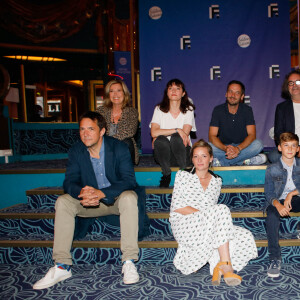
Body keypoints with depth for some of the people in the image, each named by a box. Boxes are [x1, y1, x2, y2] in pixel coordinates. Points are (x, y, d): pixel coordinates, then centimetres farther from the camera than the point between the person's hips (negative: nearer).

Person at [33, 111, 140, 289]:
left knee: (129, 198, -35)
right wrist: (81, 193, -35)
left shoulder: (119, 148, -14)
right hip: (90, 201, 3)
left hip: (117, 199, -3)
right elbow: (69, 181, -9)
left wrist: (101, 193, -39)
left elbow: (129, 180, -23)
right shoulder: (76, 151, -4)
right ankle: (62, 267, -18)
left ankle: (129, 262, -31)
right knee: (63, 202, -19)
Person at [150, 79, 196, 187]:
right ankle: (166, 175, -16)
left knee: (176, 138, -32)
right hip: (164, 155, 1)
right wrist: (177, 130, -20)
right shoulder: (159, 109, 4)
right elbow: (154, 132, -13)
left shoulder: (188, 109, 4)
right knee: (160, 140, -32)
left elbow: (185, 134, -11)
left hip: (181, 152, 0)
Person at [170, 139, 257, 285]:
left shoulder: (216, 181, 16)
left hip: (208, 227, 5)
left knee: (245, 236, -19)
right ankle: (225, 265, -35)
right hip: (184, 225, -5)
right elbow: (177, 206, -4)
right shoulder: (183, 175, 4)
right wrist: (202, 213, -15)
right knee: (222, 210, -31)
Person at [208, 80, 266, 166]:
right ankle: (244, 160, -27)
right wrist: (225, 148, -31)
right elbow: (212, 136, -12)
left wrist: (238, 148, -32)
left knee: (258, 144, -29)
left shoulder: (247, 110, -3)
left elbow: (252, 135, -12)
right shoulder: (218, 110, -4)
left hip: (242, 147, 1)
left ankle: (221, 162, -27)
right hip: (222, 147, -1)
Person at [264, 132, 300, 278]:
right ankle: (275, 259, -28)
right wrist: (278, 205, -26)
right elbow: (269, 193, -6)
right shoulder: (272, 169, 1)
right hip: (277, 201, -1)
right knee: (272, 215, -34)